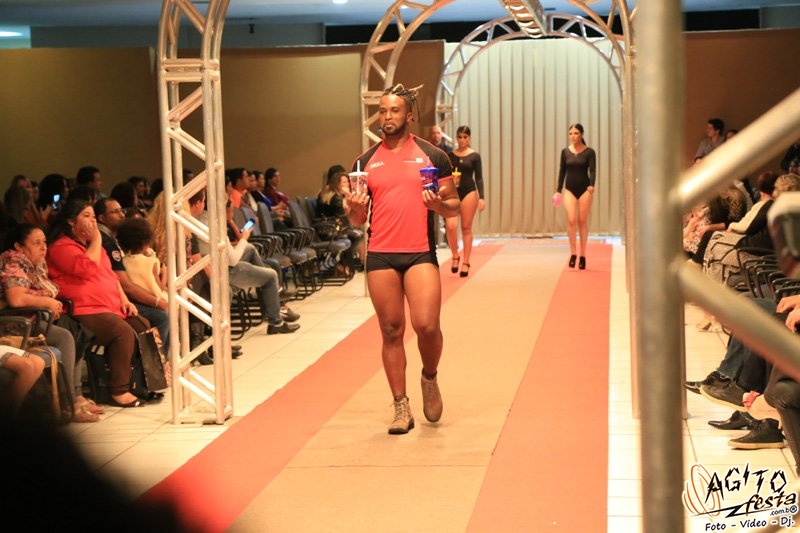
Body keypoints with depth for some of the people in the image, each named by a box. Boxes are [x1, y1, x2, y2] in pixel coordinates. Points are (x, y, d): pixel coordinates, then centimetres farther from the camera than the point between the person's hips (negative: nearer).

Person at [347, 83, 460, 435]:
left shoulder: (433, 156, 4)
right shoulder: (365, 162, 10)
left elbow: (454, 207, 7)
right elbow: (357, 221, 14)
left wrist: (439, 204, -14)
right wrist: (355, 207, -8)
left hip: (420, 254, -2)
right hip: (380, 256, 2)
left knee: (427, 325, -14)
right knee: (391, 331, 5)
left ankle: (430, 378, 16)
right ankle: (401, 407, 14)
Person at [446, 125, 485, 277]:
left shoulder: (475, 156, 2)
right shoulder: (450, 155, 6)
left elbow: (479, 178, 2)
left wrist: (481, 197, -7)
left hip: (469, 192, -1)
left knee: (466, 228, 2)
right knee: (451, 226, -15)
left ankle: (466, 262, 10)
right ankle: (455, 256, 6)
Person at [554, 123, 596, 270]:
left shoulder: (589, 152, -3)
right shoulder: (565, 152, 5)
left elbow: (592, 170, -12)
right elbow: (562, 171, 9)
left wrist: (591, 185, -30)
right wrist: (559, 190, 7)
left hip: (584, 189, -1)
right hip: (570, 189, 2)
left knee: (583, 222, 3)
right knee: (571, 221, -12)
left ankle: (582, 255, 10)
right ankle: (573, 253, -6)